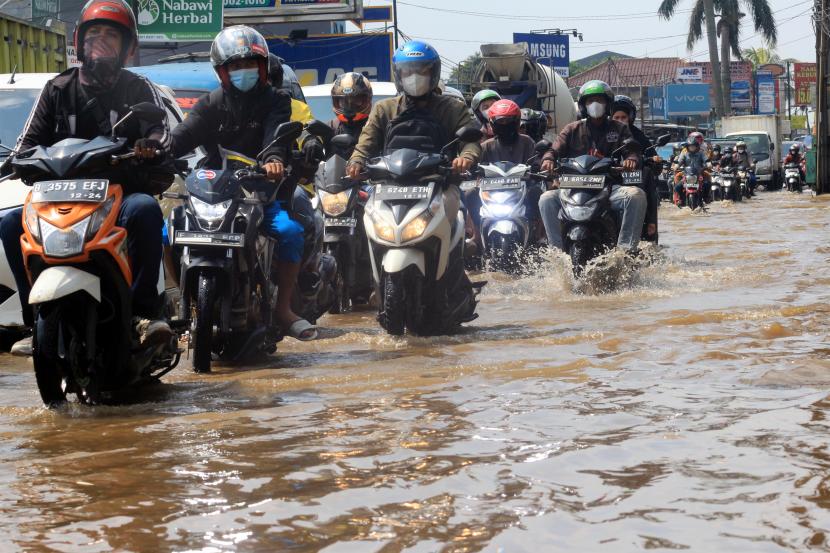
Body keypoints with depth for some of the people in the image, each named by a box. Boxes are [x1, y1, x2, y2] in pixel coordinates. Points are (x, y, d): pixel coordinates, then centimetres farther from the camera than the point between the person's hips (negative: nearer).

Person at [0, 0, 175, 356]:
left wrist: (150, 147, -28)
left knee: (145, 210, -38)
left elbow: (160, 129, -3)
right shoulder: (58, 90, 17)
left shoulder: (139, 90, 11)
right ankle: (38, 320, -17)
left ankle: (144, 311, -35)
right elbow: (32, 137, 12)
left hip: (123, 191, -2)